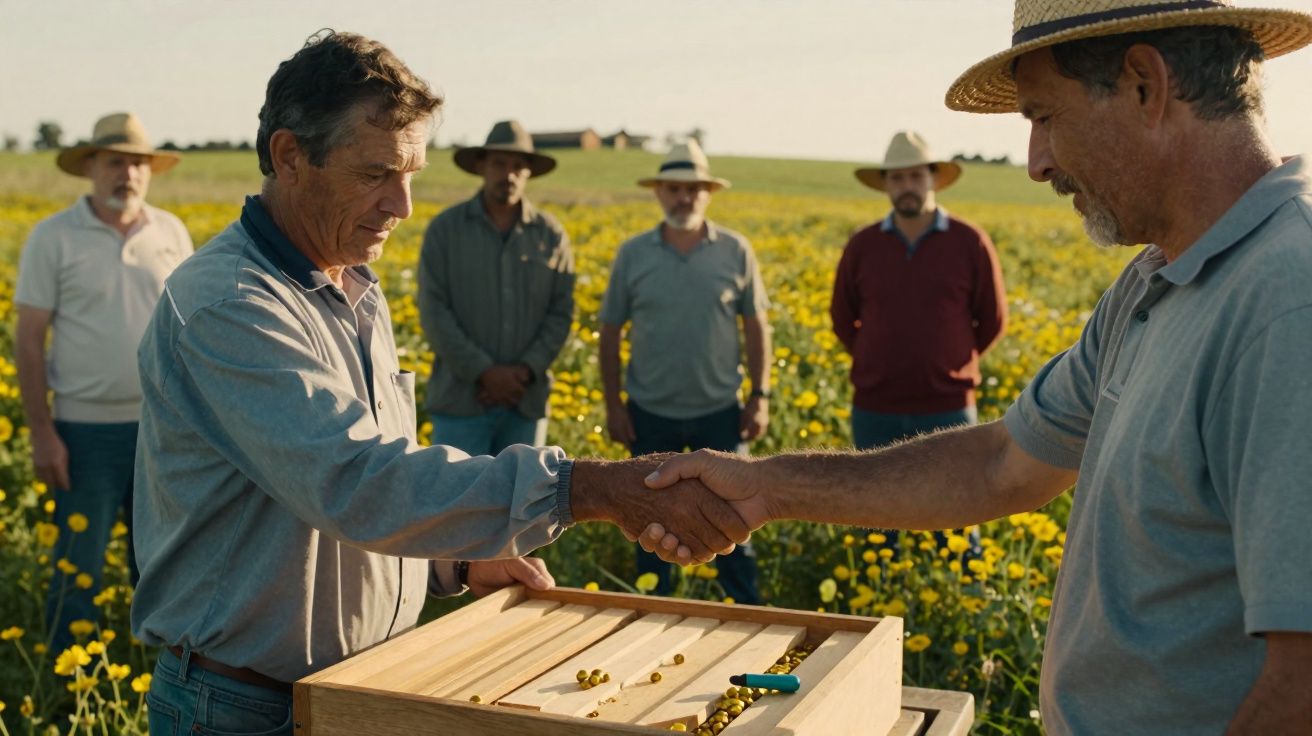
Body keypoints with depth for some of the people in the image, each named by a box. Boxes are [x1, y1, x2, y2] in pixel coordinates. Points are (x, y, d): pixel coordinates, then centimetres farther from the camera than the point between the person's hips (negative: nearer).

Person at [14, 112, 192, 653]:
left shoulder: (171, 232, 5)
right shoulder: (53, 237, -5)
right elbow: (29, 340, -4)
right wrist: (41, 433, -9)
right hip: (88, 427, -3)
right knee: (79, 567, 6)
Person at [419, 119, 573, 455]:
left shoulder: (551, 235, 5)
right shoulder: (445, 229, -2)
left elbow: (561, 313, 3)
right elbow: (434, 311, -7)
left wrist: (526, 371, -11)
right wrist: (484, 372, -14)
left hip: (526, 400, 3)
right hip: (461, 398, -2)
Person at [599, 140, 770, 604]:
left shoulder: (735, 251, -2)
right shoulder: (633, 254, -1)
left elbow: (756, 327, 4)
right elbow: (610, 333, 2)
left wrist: (760, 396, -1)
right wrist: (613, 405, -2)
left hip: (719, 411, -1)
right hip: (651, 413, 1)